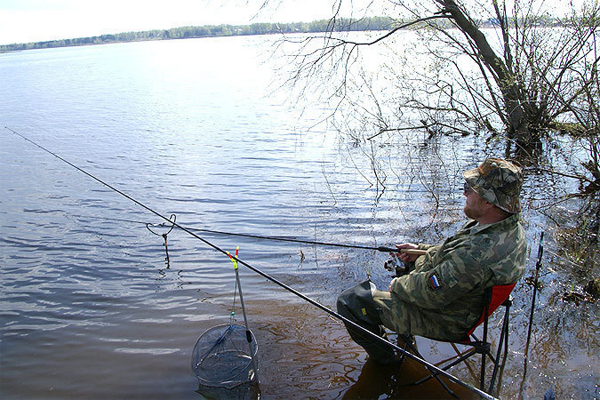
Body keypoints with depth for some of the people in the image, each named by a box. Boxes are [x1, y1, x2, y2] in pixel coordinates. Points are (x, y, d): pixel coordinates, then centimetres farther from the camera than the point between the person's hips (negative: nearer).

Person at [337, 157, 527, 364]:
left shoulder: (477, 254, -40)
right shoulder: (511, 227, -8)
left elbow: (432, 294, -29)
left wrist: (398, 285, -10)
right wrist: (421, 250, 5)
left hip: (440, 320, -10)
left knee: (348, 302, -8)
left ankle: (387, 362, 17)